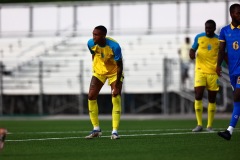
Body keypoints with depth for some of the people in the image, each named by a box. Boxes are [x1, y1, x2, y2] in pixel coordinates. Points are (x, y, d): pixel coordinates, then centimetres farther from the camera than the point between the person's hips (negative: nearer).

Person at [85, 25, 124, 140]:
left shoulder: (114, 46, -33)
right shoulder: (91, 43, -19)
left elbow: (119, 66, -26)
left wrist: (116, 86, -27)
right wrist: (94, 67, 14)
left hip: (114, 71, -4)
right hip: (99, 71, 4)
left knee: (116, 99, -15)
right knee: (91, 96, -7)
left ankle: (114, 131, -12)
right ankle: (96, 129, 5)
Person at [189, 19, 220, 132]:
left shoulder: (219, 40, 5)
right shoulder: (199, 37, 4)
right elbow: (193, 49, 15)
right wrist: (191, 54, -9)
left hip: (213, 72, 1)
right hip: (200, 71, -1)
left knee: (212, 98, 3)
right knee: (198, 95, -13)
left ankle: (209, 126, 11)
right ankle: (199, 124, -6)